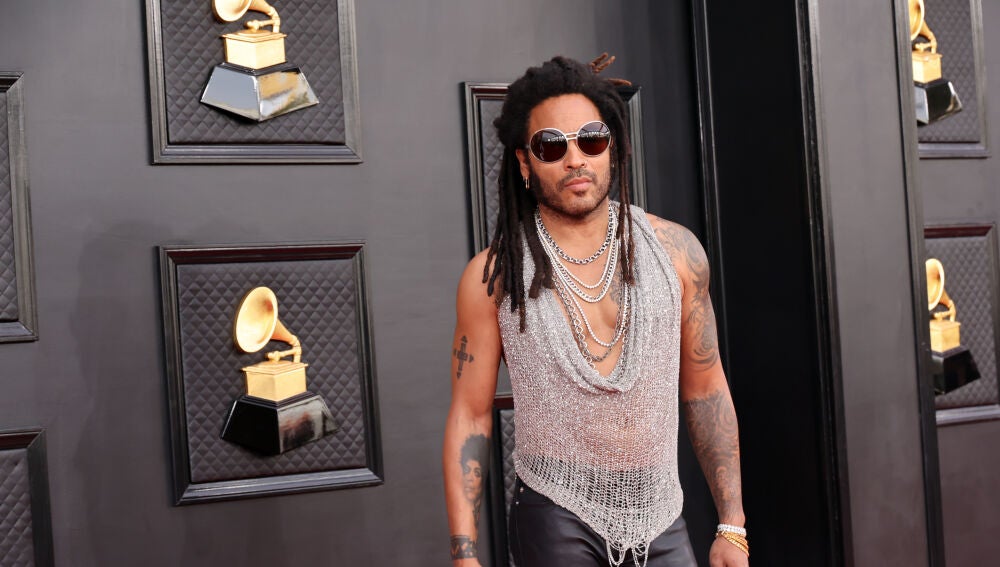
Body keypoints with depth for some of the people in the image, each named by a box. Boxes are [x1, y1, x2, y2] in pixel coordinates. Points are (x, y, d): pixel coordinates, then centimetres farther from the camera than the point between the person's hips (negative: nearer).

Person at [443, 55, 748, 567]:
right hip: (556, 520, -2)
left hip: (661, 522, 2)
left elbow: (705, 389, 5)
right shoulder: (493, 275, -6)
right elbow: (469, 416, -2)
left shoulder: (675, 250, -1)